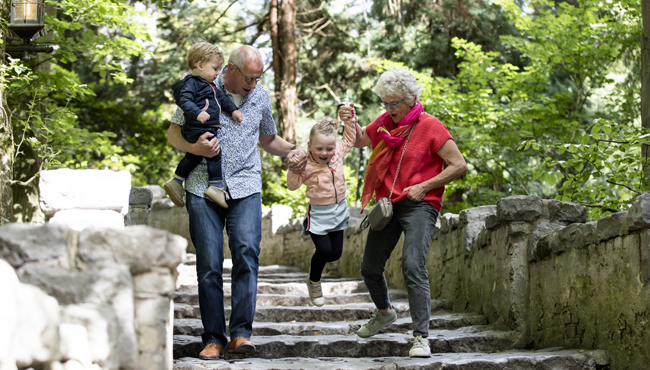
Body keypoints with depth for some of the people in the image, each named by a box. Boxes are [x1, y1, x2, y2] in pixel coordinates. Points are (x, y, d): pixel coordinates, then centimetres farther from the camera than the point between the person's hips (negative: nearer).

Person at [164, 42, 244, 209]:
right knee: (214, 155, -9)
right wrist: (197, 113, -41)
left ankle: (176, 182, 30)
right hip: (198, 130, -11)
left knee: (193, 157, 20)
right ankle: (216, 187, -5)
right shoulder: (190, 82, -13)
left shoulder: (208, 85, 20)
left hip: (208, 130, 11)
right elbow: (185, 101, -26)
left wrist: (232, 110, 25)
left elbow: (221, 98, 31)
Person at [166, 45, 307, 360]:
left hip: (245, 188, 2)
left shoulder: (261, 96, 10)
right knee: (209, 264, -3)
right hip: (203, 188, -1)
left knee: (247, 252, -18)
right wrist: (193, 148, -15)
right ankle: (214, 338, 4)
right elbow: (173, 132, 6)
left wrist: (293, 150, 5)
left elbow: (268, 138, 25)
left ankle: (240, 333, -18)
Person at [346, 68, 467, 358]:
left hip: (419, 205, -7)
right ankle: (384, 313, 42)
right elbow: (360, 141, 28)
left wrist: (423, 187, -16)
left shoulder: (430, 127, -9)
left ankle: (421, 337, -22)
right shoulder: (385, 122, 10)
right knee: (370, 268, 13)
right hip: (387, 204, 7)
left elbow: (459, 165, -10)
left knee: (412, 266, -24)